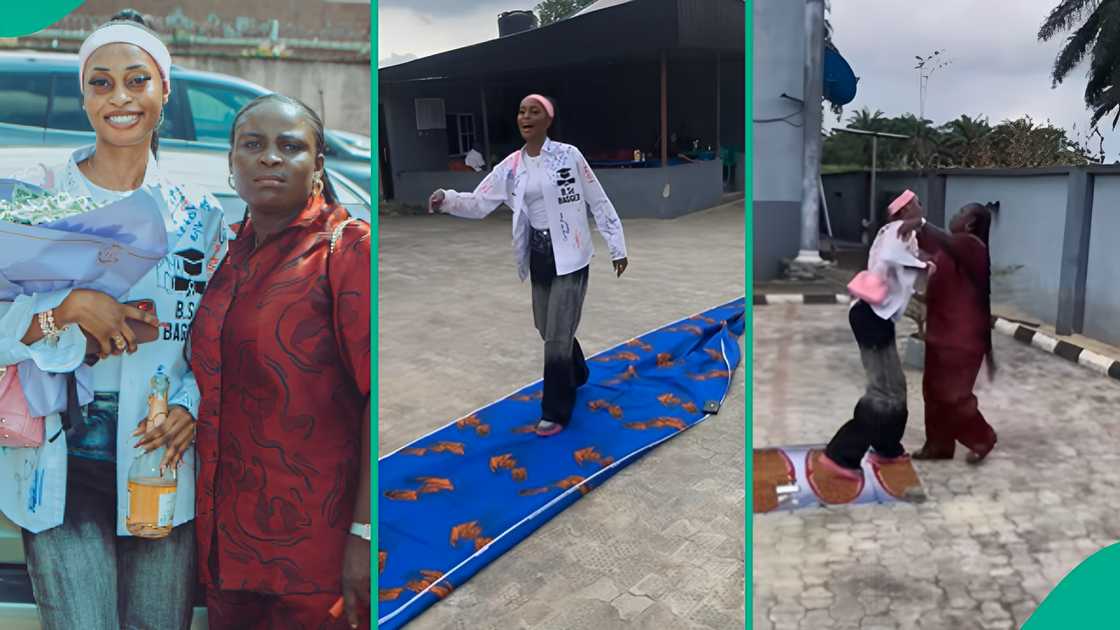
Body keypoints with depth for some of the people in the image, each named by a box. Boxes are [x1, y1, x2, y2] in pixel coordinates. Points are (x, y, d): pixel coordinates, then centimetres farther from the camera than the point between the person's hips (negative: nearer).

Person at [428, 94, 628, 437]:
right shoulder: (511, 166, 2)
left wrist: (617, 247, -3)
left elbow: (599, 202, -4)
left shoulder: (569, 155, -9)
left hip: (570, 257, -5)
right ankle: (575, 375, 48)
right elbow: (479, 203, 2)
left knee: (558, 336, -4)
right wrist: (447, 199, -18)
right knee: (548, 329, 18)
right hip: (538, 257, 5)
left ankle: (555, 411, 12)